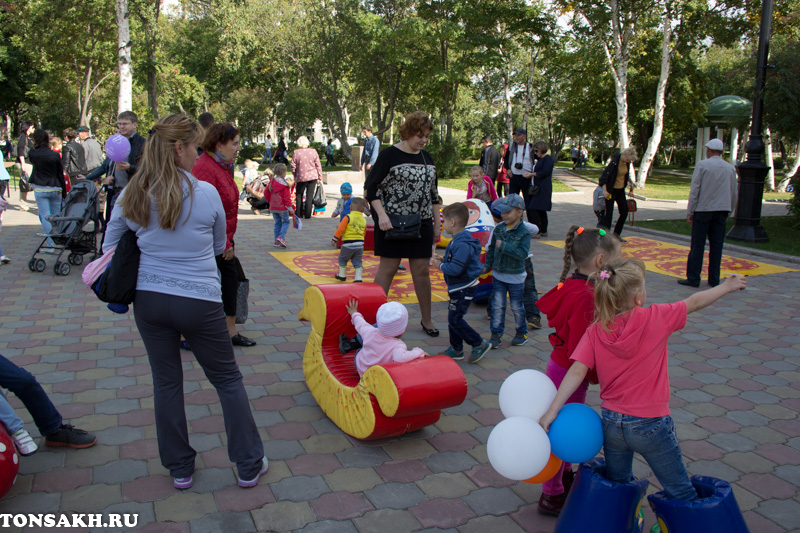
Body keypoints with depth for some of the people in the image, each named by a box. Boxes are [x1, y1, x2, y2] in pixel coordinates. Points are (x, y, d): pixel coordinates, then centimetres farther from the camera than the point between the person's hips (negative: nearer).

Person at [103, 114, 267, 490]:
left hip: (148, 300, 4)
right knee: (228, 379, 11)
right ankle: (249, 466, 20)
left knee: (166, 382, 16)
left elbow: (110, 249, 9)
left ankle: (179, 469, 28)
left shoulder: (131, 196, -1)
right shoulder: (206, 193, -10)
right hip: (199, 301, -3)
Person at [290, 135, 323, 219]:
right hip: (313, 177, 1)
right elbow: (318, 166, 1)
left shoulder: (296, 153, -7)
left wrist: (295, 176, 15)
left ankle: (299, 213, 16)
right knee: (310, 196, 5)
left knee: (299, 195, 15)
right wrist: (320, 178, 10)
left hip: (301, 177, -1)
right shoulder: (313, 151, -3)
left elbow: (293, 166, -2)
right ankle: (307, 214, 4)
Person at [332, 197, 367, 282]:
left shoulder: (348, 217, -9)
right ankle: (358, 278, 1)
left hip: (348, 244, -4)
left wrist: (334, 239, -4)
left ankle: (342, 275, 25)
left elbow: (340, 229, -11)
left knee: (342, 259, 16)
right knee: (357, 262, 11)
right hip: (360, 244, 4)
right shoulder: (364, 220, 7)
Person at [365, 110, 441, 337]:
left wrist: (437, 224, 15)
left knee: (422, 271, 8)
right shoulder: (389, 155, -6)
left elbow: (433, 193, 18)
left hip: (421, 224, 5)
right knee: (387, 269, 0)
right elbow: (371, 187, -9)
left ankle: (427, 320, 20)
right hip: (392, 223, -5)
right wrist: (381, 215, -21)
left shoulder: (426, 158, 13)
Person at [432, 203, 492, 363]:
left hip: (464, 289, -10)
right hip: (458, 288, 10)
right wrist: (443, 260, 6)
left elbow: (455, 269, -29)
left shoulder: (462, 244, -25)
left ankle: (480, 344, 5)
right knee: (452, 317, 14)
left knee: (455, 319, -7)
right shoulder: (458, 240, 10)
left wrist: (440, 265, -13)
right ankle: (456, 350, 24)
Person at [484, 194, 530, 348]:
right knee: (497, 306, 4)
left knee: (517, 307, 10)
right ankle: (496, 334, 14)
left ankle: (522, 332, 30)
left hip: (515, 277, -4)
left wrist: (503, 246, -29)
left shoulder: (524, 233, -15)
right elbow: (491, 248, 11)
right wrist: (487, 265, 8)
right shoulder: (498, 229, 0)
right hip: (498, 275, 4)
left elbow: (523, 253, -26)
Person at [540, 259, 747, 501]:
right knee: (682, 495, 12)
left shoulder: (595, 331, -8)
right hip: (650, 426, -3)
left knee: (617, 487, 23)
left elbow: (577, 372, -15)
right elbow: (694, 303, 0)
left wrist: (552, 411, -16)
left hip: (611, 424, 3)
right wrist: (728, 286, 17)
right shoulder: (655, 318, -14)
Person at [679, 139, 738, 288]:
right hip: (722, 210, 4)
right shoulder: (730, 168, 9)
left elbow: (694, 190, -8)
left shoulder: (702, 165, -5)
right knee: (717, 245, 7)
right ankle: (714, 279, 10)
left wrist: (689, 211, -4)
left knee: (697, 245, -1)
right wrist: (729, 212, 22)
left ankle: (693, 278, 0)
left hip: (703, 210, -4)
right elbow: (734, 193, 12)